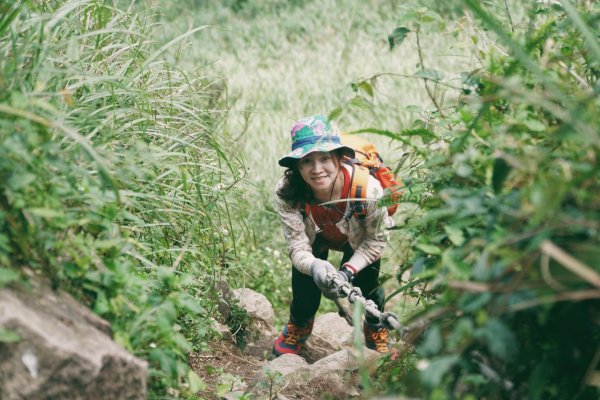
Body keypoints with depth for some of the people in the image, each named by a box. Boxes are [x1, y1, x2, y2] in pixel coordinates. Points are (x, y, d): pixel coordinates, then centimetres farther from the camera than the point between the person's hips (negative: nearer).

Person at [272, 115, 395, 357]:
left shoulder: (368, 188, -42)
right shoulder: (287, 193, -38)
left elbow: (376, 239, -24)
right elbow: (297, 246, -32)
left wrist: (349, 270, -35)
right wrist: (314, 266, -54)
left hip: (359, 241, 0)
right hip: (315, 239, 1)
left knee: (367, 286, -6)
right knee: (305, 291, -4)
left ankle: (377, 332, 30)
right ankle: (297, 328, 33)